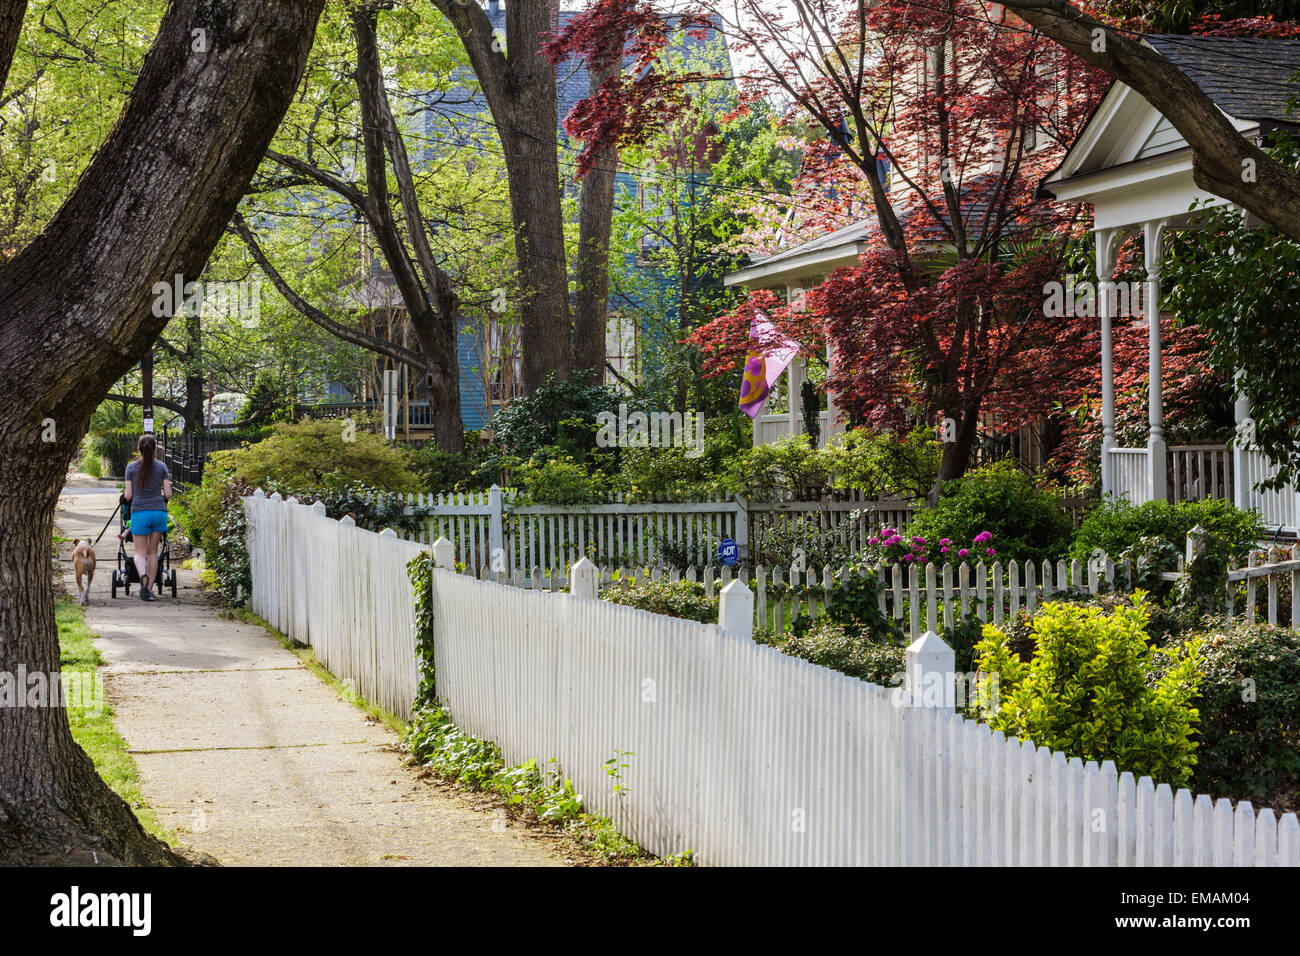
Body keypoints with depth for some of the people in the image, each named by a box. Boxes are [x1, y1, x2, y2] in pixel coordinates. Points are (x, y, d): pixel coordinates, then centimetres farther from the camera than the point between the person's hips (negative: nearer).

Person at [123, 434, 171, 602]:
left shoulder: (132, 467, 2)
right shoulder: (161, 467, 4)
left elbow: (128, 496, 1)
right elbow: (168, 494, 3)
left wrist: (125, 494, 24)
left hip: (140, 512, -1)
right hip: (159, 511, 1)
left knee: (140, 552, 4)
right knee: (153, 552, 10)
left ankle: (143, 575, -27)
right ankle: (149, 589, 9)